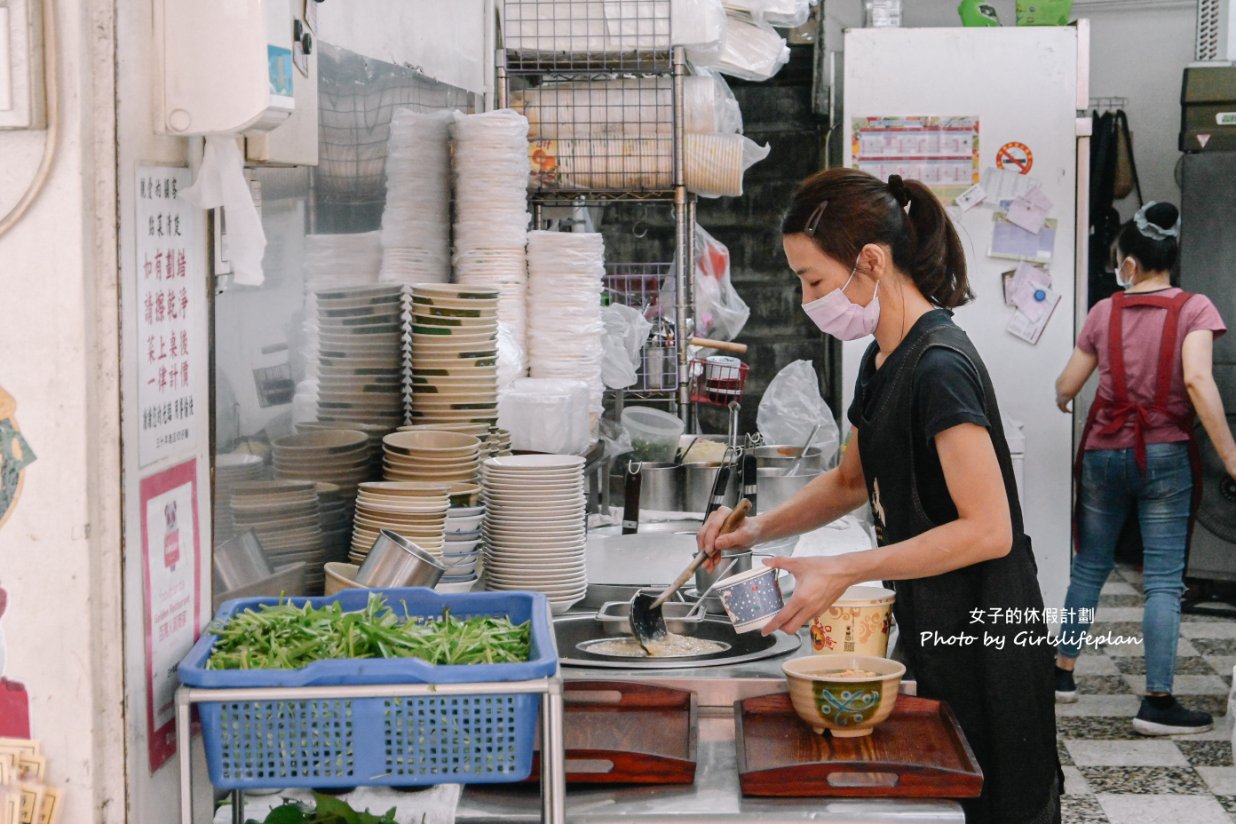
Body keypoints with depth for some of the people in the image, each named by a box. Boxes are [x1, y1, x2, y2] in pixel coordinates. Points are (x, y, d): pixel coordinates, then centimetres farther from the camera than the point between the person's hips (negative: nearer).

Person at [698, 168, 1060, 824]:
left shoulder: (939, 366, -22)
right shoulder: (882, 362, 8)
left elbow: (987, 530, -25)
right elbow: (852, 480, 22)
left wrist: (843, 572, -26)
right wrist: (759, 529, 6)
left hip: (981, 643, -9)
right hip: (930, 629, 9)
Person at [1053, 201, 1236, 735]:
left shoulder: (1104, 313, 3)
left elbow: (1066, 387, 9)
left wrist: (1060, 399, 34)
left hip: (1104, 452, 3)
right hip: (1164, 455, -3)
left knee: (1089, 567, 17)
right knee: (1164, 580, -2)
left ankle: (1062, 672, 25)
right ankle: (1157, 702, -6)